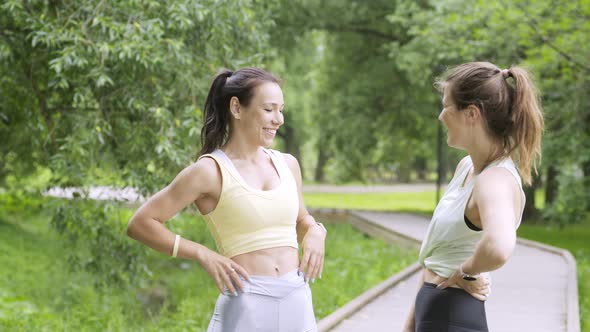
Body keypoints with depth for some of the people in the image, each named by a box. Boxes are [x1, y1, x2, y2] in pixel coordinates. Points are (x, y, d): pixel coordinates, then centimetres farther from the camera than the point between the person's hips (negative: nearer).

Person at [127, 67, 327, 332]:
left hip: (297, 303, 5)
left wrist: (315, 232, 5)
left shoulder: (287, 165, 10)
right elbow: (140, 224, -6)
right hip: (246, 303, -5)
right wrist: (203, 255, -12)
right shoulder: (210, 171, -6)